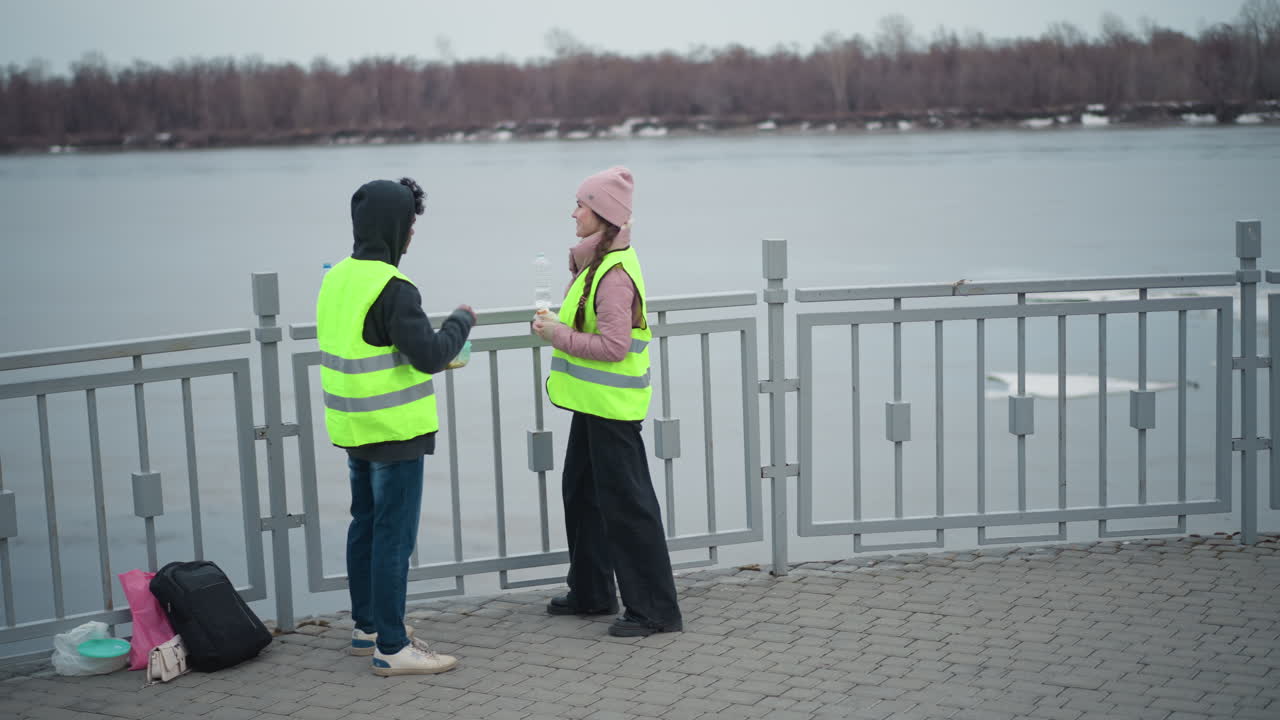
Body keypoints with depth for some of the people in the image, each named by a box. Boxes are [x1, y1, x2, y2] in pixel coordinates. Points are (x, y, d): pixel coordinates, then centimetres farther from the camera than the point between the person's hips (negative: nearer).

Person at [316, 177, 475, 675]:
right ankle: (391, 648, 2)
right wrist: (461, 321, -6)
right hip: (394, 433, -9)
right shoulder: (392, 288, -20)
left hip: (354, 429, 9)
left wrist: (432, 359, 17)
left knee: (365, 527, 18)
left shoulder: (337, 279, 8)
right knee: (394, 537, -3)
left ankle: (367, 627, 29)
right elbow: (431, 355, -24)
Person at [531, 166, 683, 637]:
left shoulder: (615, 274, -22)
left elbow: (613, 345, -27)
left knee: (625, 504, -5)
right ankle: (591, 593, 32)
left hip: (612, 407, -11)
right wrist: (556, 325, 2)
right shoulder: (598, 261, 10)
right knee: (582, 493, 20)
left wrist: (558, 335, -18)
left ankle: (654, 609, 3)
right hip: (593, 402, 11)